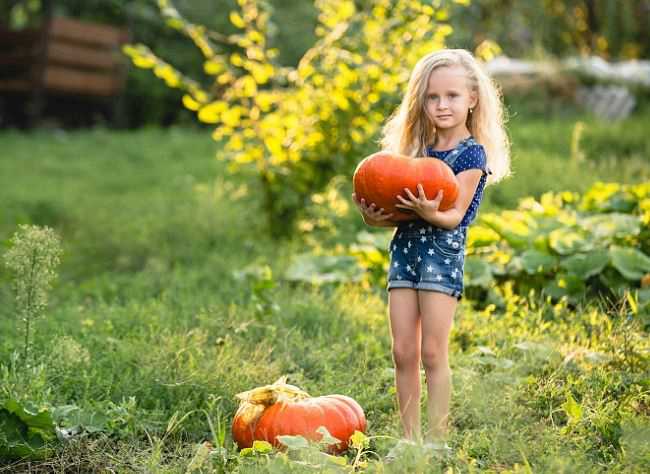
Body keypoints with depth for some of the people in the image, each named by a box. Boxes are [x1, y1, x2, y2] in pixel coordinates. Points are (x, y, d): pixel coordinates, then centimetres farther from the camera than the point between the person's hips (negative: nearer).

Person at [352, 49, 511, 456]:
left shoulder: (472, 154, -5)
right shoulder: (416, 148, 14)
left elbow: (454, 216, -13)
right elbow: (401, 208, 12)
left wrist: (430, 213, -34)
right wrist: (375, 216, -8)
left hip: (443, 251, -6)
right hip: (405, 248, 6)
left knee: (433, 353, -5)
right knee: (403, 352, 5)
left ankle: (438, 440, 2)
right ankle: (410, 439, 13)